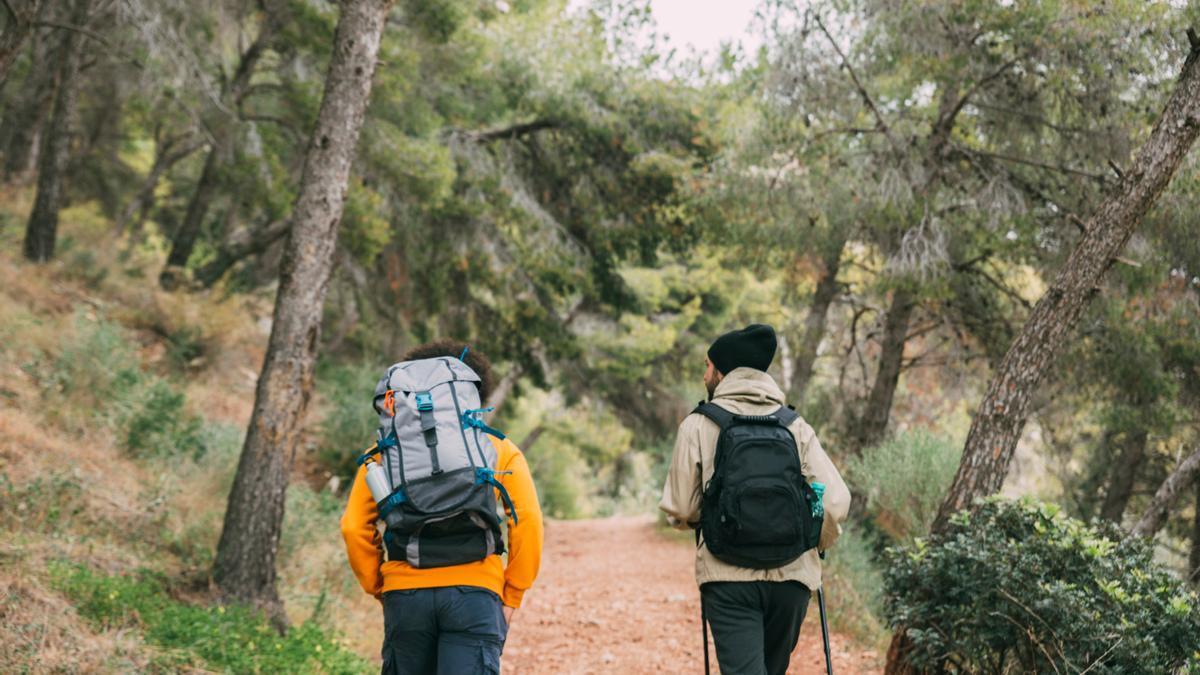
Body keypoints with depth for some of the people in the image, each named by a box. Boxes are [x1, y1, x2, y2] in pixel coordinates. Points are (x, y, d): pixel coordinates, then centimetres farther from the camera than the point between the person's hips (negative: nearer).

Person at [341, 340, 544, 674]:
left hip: (405, 594, 2)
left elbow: (354, 527, 4)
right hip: (474, 593, -2)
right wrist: (510, 598, 6)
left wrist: (380, 591, 14)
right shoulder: (499, 448, 12)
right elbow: (528, 522, 0)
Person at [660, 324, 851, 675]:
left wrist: (692, 518, 20)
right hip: (790, 576, 3)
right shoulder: (796, 425, 5)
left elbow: (679, 508, -3)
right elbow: (835, 502, -3)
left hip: (728, 577, -3)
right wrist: (816, 545, 16)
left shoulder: (698, 425, -2)